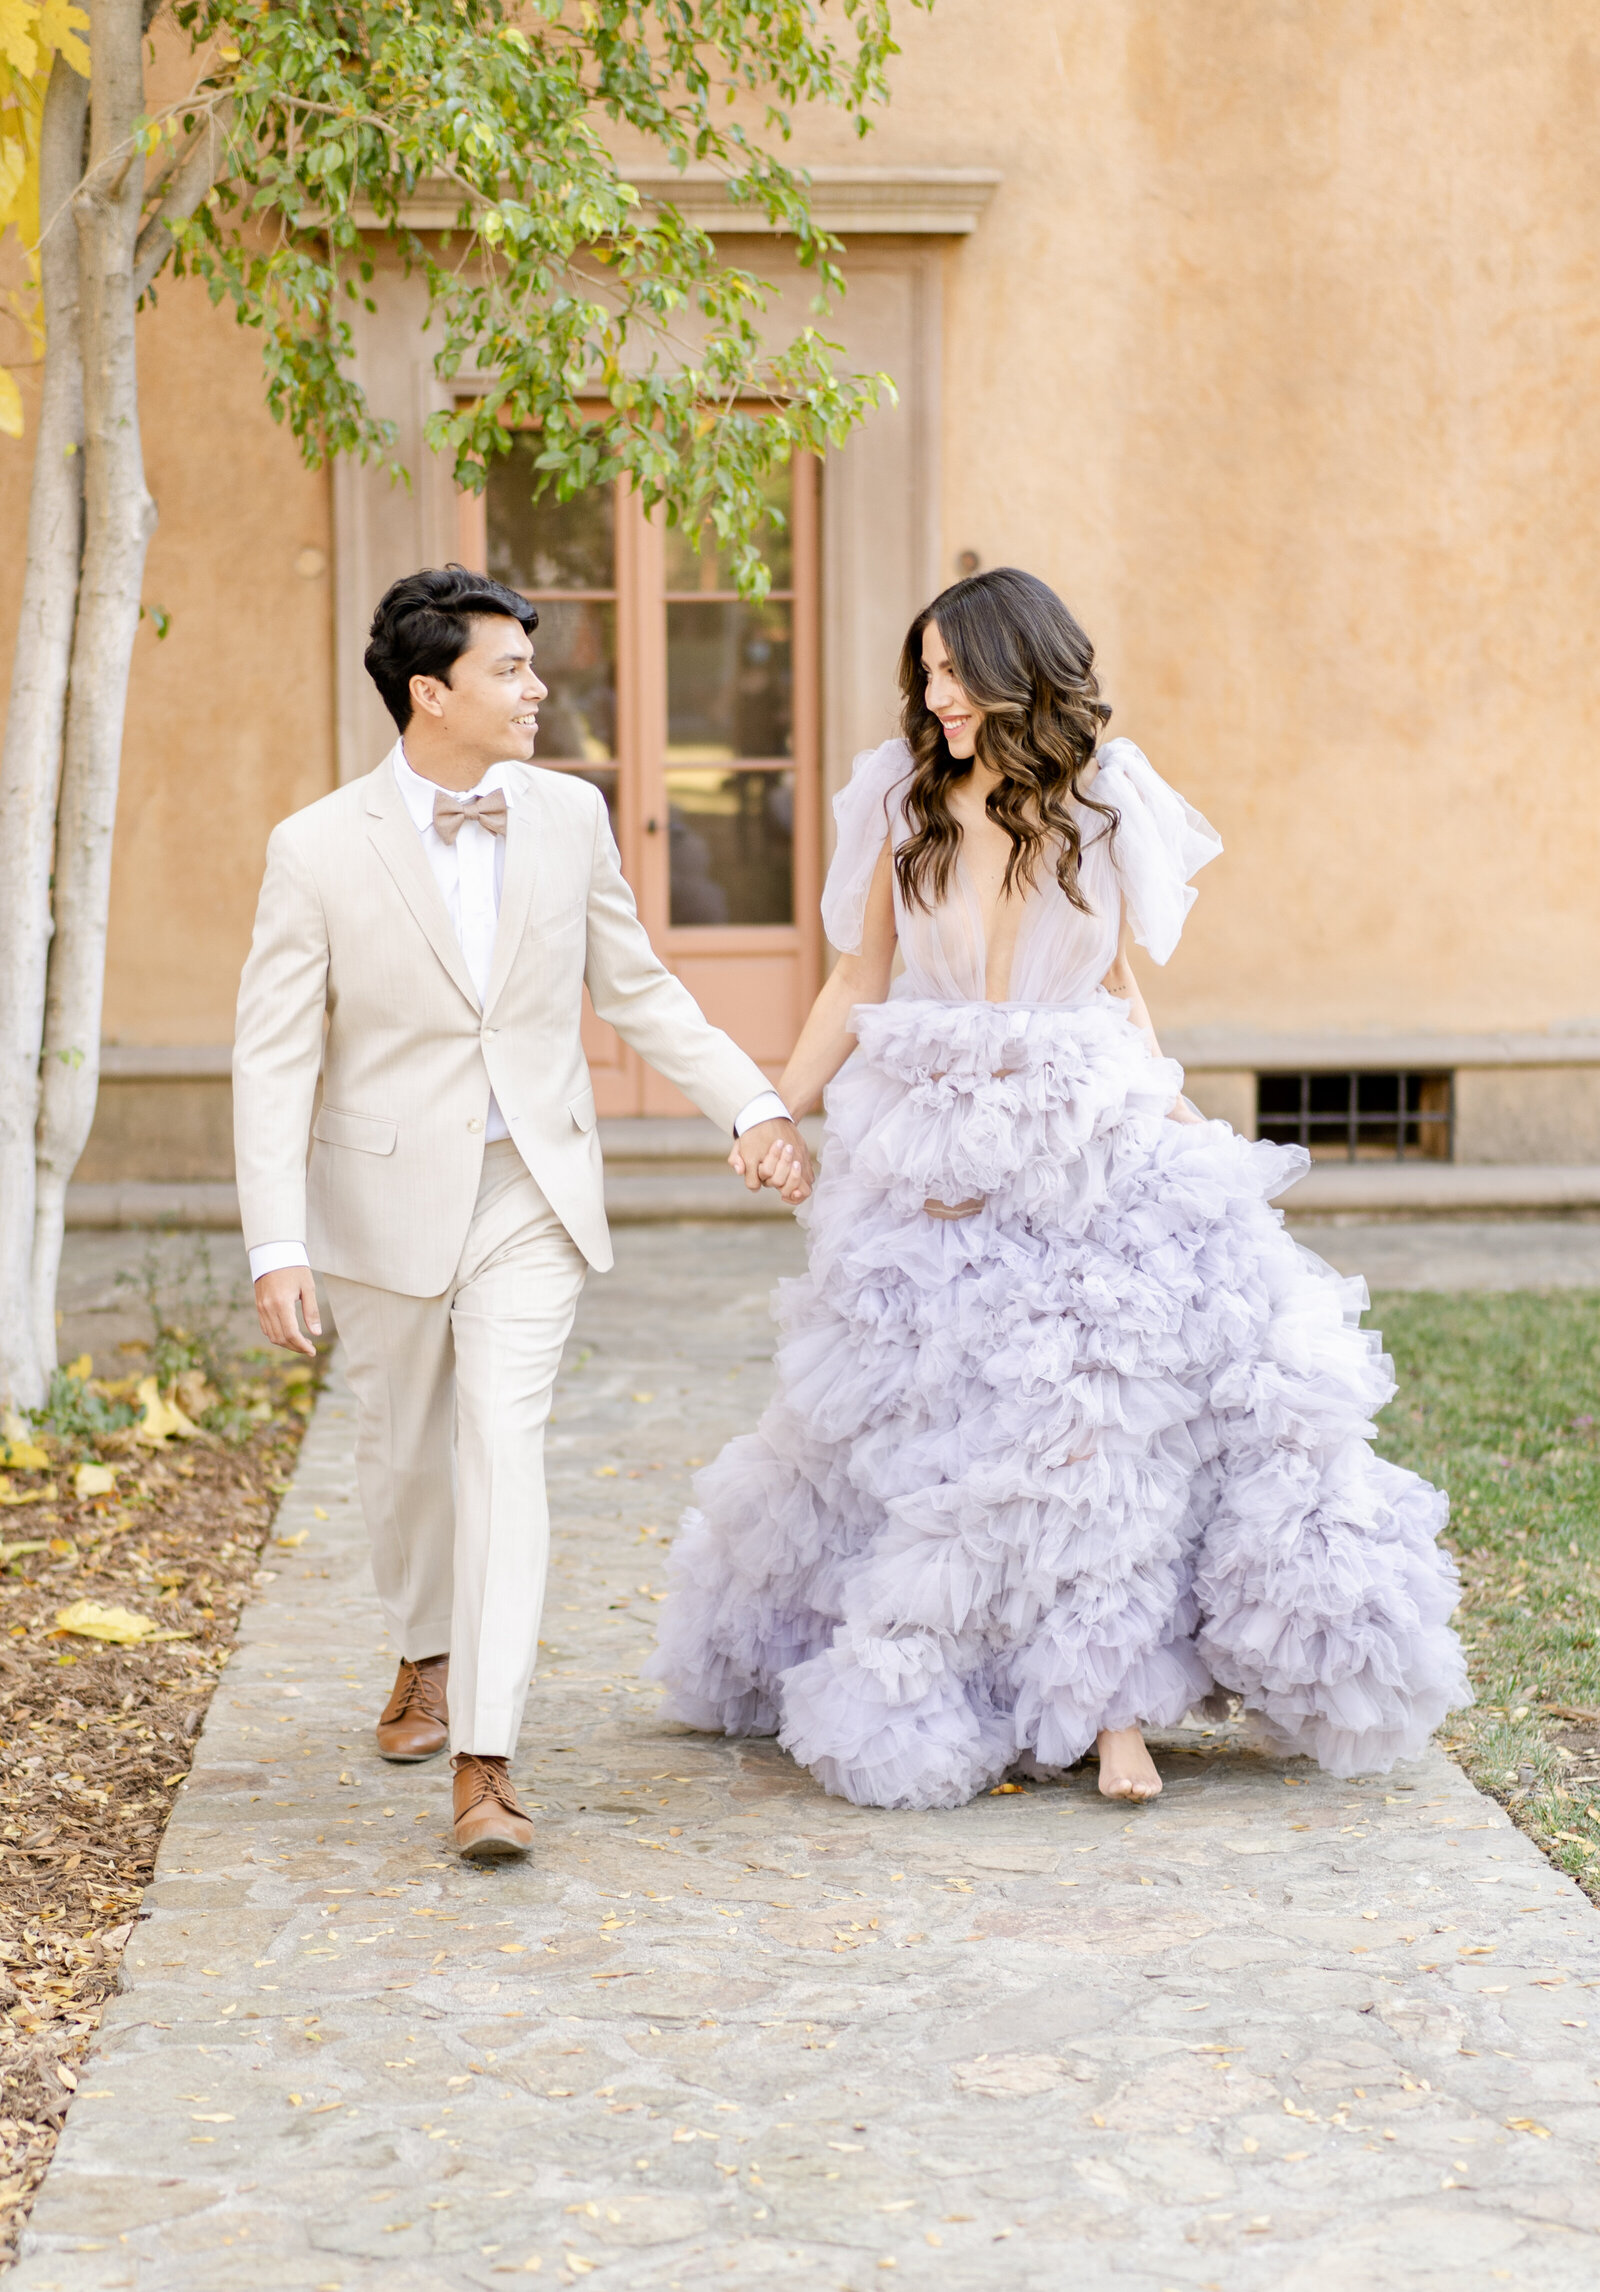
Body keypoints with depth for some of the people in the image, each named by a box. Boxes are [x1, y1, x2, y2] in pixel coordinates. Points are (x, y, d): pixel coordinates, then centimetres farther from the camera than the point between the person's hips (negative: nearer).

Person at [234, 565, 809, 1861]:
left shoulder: (571, 816, 0)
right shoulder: (320, 850, -10)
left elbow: (638, 989, 11)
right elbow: (274, 1059, -9)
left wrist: (753, 1104, 1)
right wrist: (278, 1244, -16)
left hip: (532, 1191, 1)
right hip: (392, 1196, 0)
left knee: (504, 1447, -11)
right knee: (405, 1449, 15)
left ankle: (486, 1761, -12)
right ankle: (428, 1653, 44)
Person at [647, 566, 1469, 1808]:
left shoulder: (1103, 804, 2)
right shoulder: (904, 800, 3)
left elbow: (1121, 990, 11)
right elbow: (859, 982, 10)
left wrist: (1179, 1119, 6)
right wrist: (777, 1114, 6)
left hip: (1090, 1145, -1)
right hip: (934, 1156, 1)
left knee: (1096, 1419, -10)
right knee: (926, 1425, 4)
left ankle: (1113, 1705, -3)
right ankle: (938, 1701, 20)